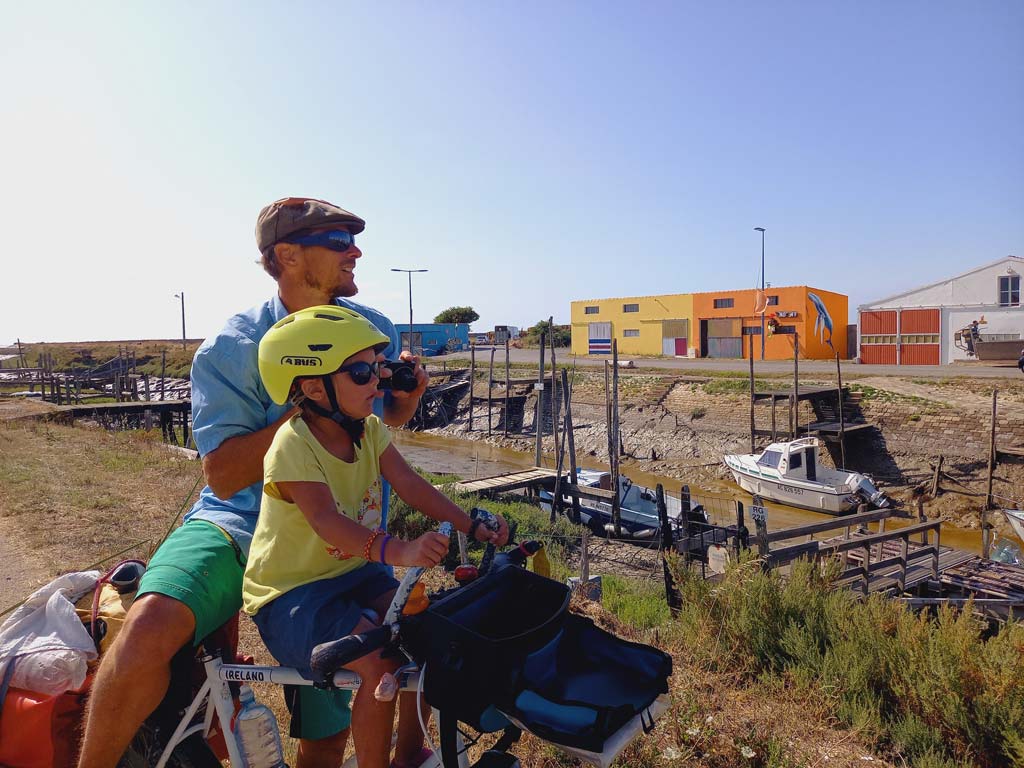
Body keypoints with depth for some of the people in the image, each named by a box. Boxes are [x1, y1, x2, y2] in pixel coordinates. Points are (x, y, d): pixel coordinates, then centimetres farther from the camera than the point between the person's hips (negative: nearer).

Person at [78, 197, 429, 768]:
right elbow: (224, 477, -18)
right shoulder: (231, 349, -12)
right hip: (241, 526, -3)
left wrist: (408, 395, -7)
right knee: (151, 629, -33)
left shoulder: (377, 329, 0)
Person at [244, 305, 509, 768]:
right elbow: (327, 521, -37)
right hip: (291, 592, -7)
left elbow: (411, 486, -8)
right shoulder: (293, 445, -24)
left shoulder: (370, 430, -1)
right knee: (380, 660, -26)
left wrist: (473, 528, -21)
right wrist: (399, 551, -53)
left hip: (352, 572, 7)